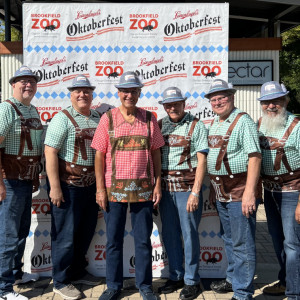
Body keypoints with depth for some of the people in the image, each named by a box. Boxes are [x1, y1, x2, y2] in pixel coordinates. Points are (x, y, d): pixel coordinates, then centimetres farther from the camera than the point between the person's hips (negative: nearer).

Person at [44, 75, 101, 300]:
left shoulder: (98, 119, 10)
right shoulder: (63, 118, -8)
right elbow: (50, 152, -14)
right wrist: (55, 186, -19)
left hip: (91, 184, 6)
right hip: (69, 184, -6)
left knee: (86, 231, 16)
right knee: (66, 233, 3)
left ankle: (78, 272, 35)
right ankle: (61, 282, 18)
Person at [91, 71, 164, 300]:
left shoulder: (149, 118, 5)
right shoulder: (108, 118, 1)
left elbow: (156, 153, 8)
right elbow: (99, 155, 0)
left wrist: (158, 184, 2)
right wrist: (100, 189, -5)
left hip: (143, 189, 1)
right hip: (114, 188, -1)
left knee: (143, 240, 9)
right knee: (114, 240, 8)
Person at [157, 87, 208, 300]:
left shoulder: (196, 126, -2)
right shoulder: (159, 125, 9)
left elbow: (202, 160, -7)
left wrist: (195, 192, -14)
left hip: (187, 186, -4)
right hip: (165, 186, 4)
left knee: (189, 234, 2)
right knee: (169, 234, 11)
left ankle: (192, 281, 16)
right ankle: (175, 277, 26)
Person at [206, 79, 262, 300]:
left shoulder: (243, 121, -11)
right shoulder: (214, 124, 14)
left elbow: (255, 157, -19)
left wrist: (249, 192, -25)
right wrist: (213, 187, 15)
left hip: (240, 191, -8)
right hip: (221, 191, 8)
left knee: (242, 244, -1)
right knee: (229, 240, 20)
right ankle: (233, 279, 36)